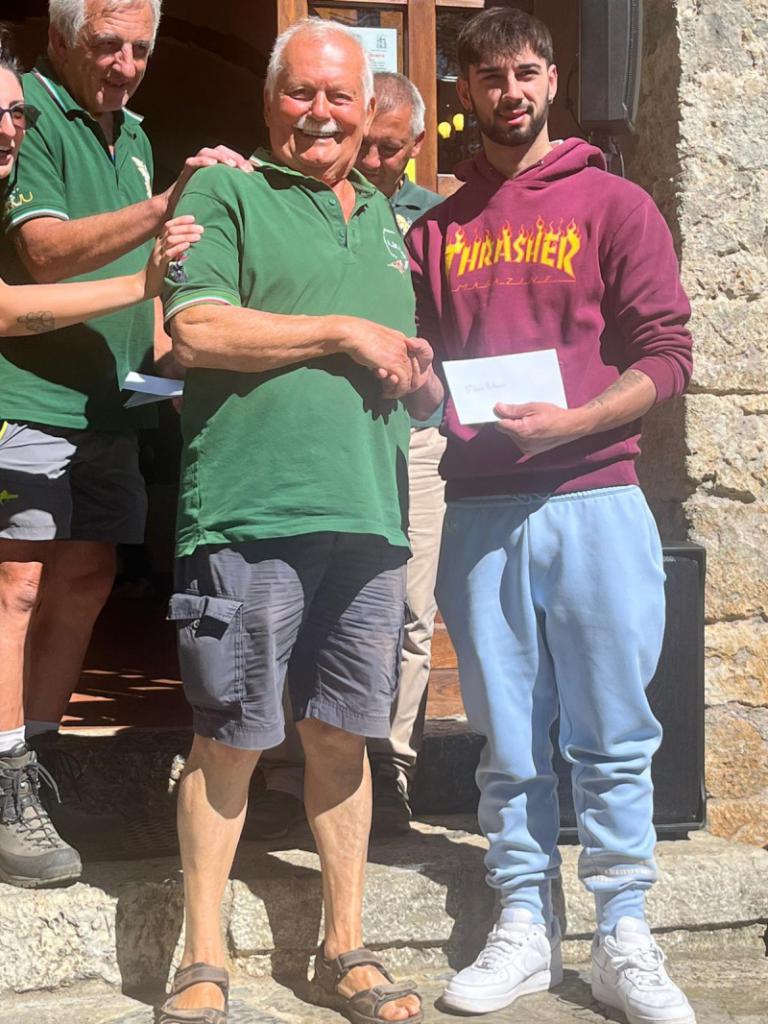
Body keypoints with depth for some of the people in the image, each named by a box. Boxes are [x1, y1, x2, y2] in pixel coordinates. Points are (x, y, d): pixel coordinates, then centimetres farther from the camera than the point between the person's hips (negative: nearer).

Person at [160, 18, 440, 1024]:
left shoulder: (388, 217, 23)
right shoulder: (226, 194, 3)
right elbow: (195, 330, -12)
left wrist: (422, 379, 7)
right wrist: (346, 333, -10)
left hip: (370, 515, 5)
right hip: (252, 513, -5)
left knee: (342, 735, 10)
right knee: (229, 741, -1)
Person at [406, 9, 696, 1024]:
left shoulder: (614, 206, 4)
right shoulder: (438, 228, 14)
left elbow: (665, 355, -2)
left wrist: (569, 421, -15)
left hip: (593, 501, -3)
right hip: (480, 511, 3)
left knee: (612, 734, 0)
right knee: (508, 740, 7)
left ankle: (624, 940, 9)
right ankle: (524, 930, 16)